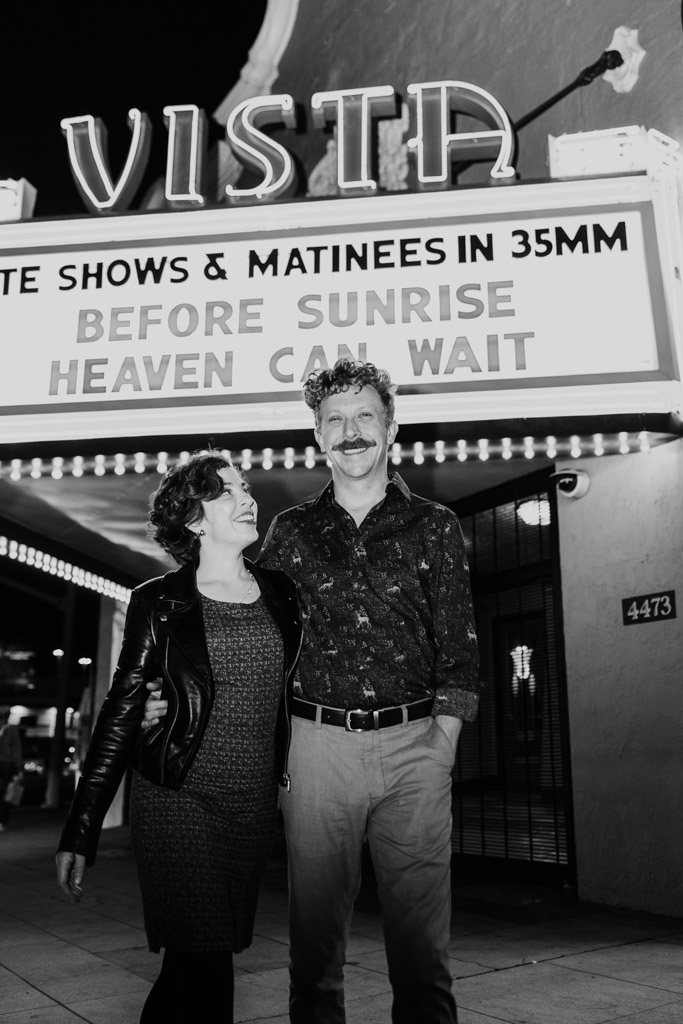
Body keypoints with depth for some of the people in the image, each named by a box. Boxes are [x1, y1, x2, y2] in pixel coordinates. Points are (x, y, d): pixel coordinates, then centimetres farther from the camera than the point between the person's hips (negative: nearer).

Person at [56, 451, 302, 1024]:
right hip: (180, 801, -3)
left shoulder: (280, 594, 6)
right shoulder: (159, 603, -3)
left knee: (190, 966, 12)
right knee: (204, 971, -4)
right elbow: (121, 715, -1)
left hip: (256, 809, 3)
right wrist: (80, 832, -3)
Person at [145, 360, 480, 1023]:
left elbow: (457, 645, 6)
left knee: (421, 940, 4)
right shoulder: (290, 532, 11)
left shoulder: (434, 527, 8)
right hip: (317, 744, 1)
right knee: (314, 937, 8)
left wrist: (443, 737, -5)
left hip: (413, 744, 0)